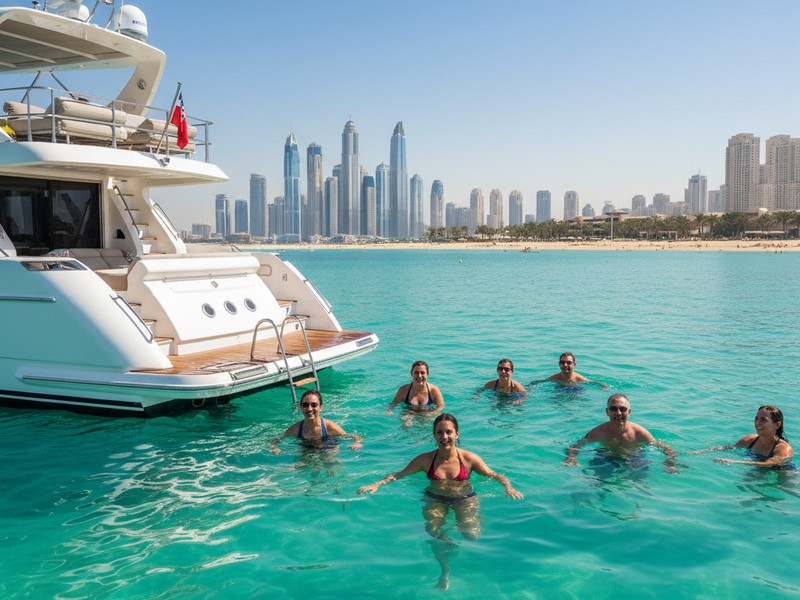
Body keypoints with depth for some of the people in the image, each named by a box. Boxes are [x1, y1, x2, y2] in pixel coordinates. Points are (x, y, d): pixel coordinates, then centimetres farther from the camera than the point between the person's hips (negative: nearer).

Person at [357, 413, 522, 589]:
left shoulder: (470, 459, -5)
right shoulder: (425, 459, -2)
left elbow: (494, 476, 1)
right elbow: (399, 474, 1)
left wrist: (508, 487, -19)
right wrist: (377, 484, -14)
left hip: (465, 500, -1)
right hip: (435, 500, 1)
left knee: (471, 535, -25)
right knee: (433, 531, -28)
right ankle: (445, 571, -3)